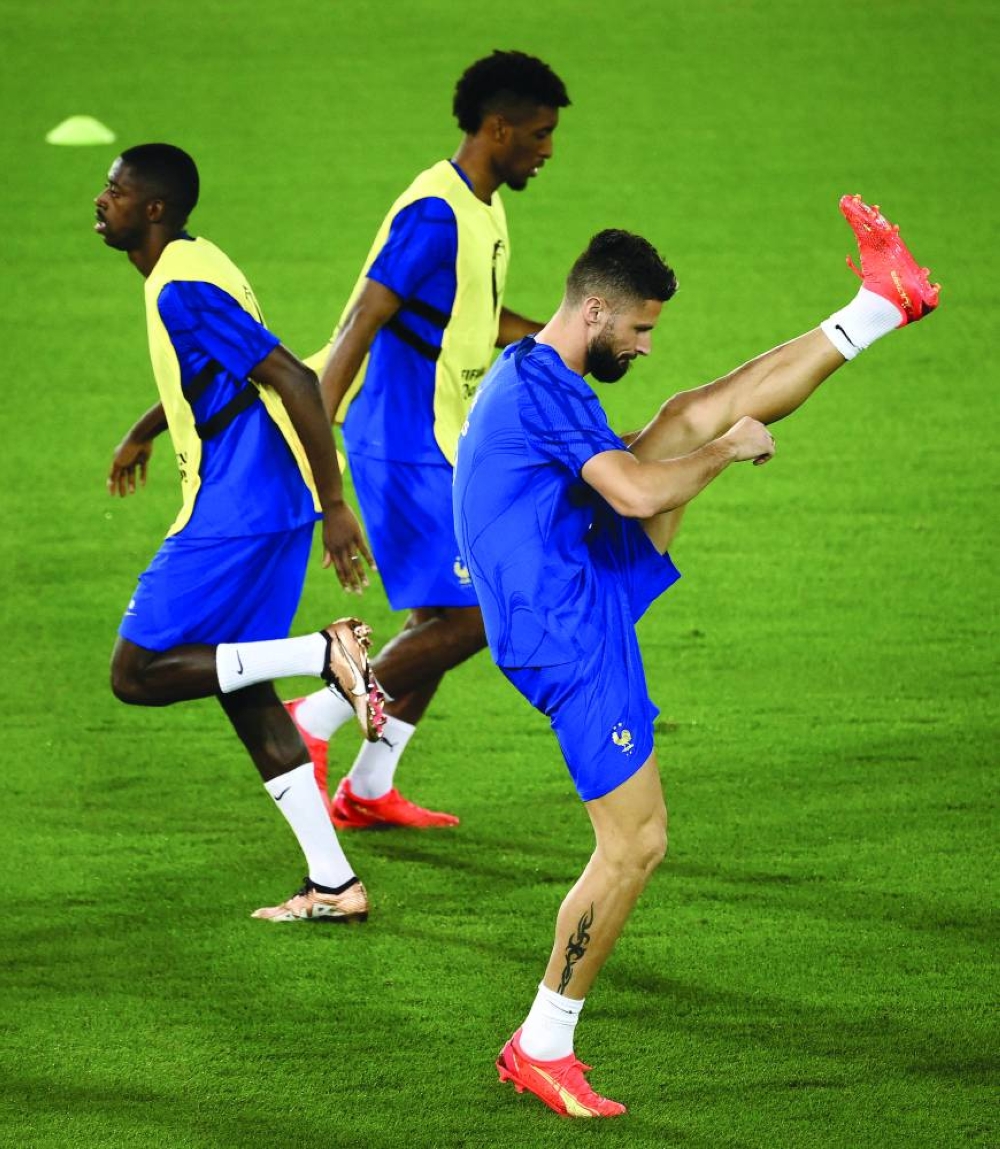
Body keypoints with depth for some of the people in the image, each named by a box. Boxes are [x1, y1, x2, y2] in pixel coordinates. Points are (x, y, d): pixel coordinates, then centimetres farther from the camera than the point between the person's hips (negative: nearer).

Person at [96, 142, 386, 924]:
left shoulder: (185, 289, -19)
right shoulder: (185, 271, 13)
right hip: (257, 511, 10)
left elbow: (295, 380, -25)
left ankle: (325, 655, -13)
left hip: (236, 516, -10)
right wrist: (144, 432, 45)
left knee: (137, 674, -6)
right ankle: (334, 886, 12)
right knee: (241, 690, 13)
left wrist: (332, 501, -25)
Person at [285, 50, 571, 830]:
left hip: (444, 445, 10)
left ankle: (369, 790, 20)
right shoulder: (435, 215, -19)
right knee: (468, 619, -11)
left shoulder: (483, 210, 12)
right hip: (407, 448, -10)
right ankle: (317, 720, 0)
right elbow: (365, 320, -24)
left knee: (444, 620, 13)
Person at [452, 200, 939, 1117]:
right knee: (636, 844, -8)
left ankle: (883, 304, 21)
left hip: (593, 585, 10)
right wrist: (731, 451, -13)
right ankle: (541, 1049, 1)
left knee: (694, 415, 10)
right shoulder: (543, 388, -20)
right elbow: (638, 494, -28)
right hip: (571, 636, -10)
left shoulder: (529, 375, 13)